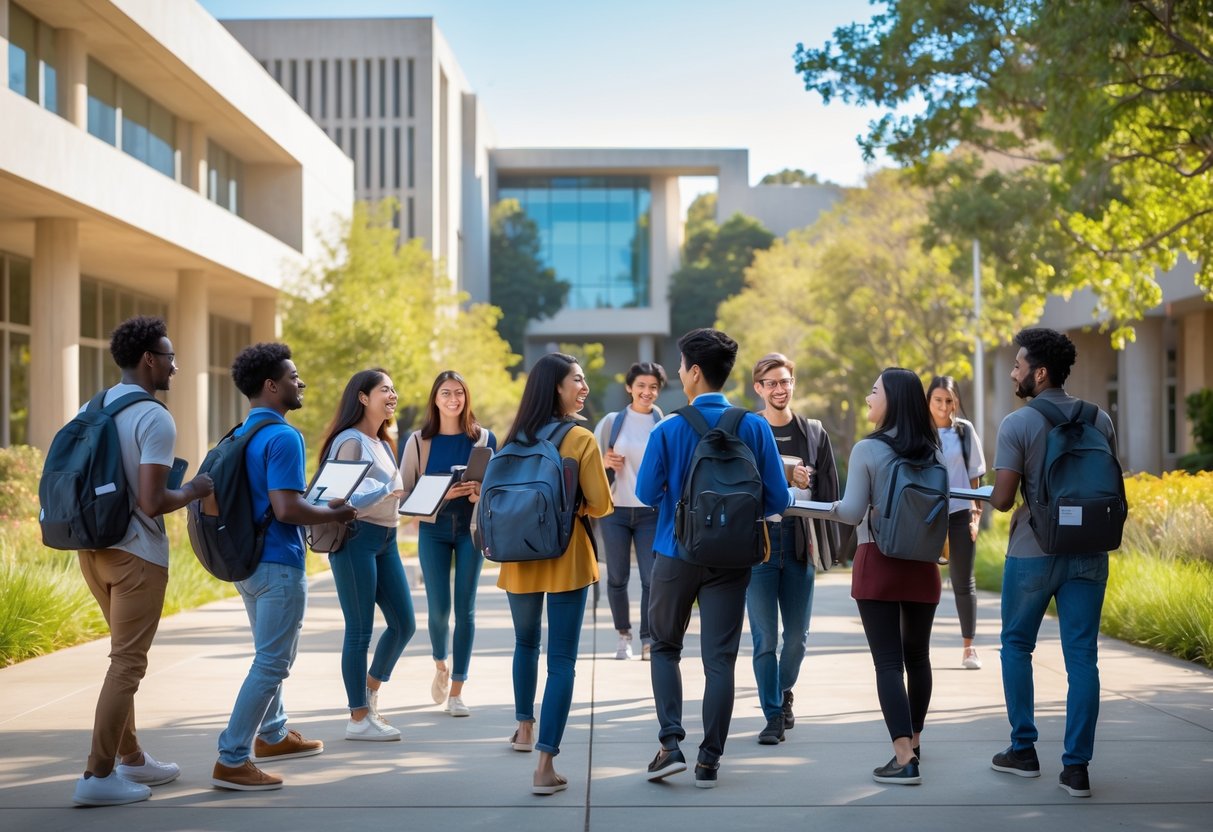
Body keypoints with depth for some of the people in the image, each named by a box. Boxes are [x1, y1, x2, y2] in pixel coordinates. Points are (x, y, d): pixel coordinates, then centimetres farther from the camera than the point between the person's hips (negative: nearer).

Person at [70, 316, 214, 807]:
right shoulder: (155, 419, -16)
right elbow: (151, 503, -22)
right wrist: (193, 491, -5)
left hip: (93, 546, 8)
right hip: (135, 552, -8)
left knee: (125, 656, 19)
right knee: (127, 664, -2)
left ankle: (131, 758, 27)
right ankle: (98, 776, -2)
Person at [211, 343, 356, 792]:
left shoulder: (242, 434, 11)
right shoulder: (283, 437, -18)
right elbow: (287, 508, -26)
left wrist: (320, 506, 18)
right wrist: (334, 515, -10)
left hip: (249, 560, 10)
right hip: (278, 565, -10)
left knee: (272, 655, 24)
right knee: (271, 664, -4)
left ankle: (272, 735, 38)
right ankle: (231, 761, -4)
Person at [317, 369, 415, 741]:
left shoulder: (383, 443, 17)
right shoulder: (351, 441, -10)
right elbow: (343, 495, -18)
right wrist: (384, 490, -27)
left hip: (386, 539, 9)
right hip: (356, 538, -9)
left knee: (404, 623, 10)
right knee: (360, 631, -2)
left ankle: (369, 694, 31)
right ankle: (358, 719, 9)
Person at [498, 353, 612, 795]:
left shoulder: (516, 438, 3)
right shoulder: (580, 439, -10)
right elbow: (601, 505, -10)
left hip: (520, 557, 5)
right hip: (566, 558, -4)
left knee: (525, 643, 28)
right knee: (561, 661, -3)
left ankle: (524, 728, 41)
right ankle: (545, 765, -9)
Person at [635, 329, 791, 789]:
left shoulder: (668, 430, -11)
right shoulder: (755, 427, -6)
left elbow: (647, 492, -2)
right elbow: (778, 499, -4)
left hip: (676, 554, -1)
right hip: (730, 559, 1)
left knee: (665, 648, 16)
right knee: (719, 658, 6)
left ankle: (671, 743, 3)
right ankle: (709, 760, 9)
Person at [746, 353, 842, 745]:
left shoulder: (813, 433, 7)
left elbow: (827, 490, 8)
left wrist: (824, 542, 1)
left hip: (799, 540, 3)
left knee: (797, 634, 9)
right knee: (765, 636, -2)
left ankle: (784, 692, 35)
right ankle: (773, 716, 7)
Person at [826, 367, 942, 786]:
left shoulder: (867, 450, -10)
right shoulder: (933, 451, 3)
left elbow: (853, 512, -11)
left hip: (878, 562, -4)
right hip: (921, 563, 4)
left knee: (887, 661, -3)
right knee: (917, 656, 17)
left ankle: (904, 759, -9)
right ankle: (912, 744, 32)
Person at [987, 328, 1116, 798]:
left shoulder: (1017, 424, -10)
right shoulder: (1100, 421, 4)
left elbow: (1001, 500, -13)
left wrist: (999, 498, 9)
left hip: (1032, 553, -3)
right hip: (1088, 555, 3)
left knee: (1017, 646, 15)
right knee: (1082, 657, 4)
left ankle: (1024, 750, 19)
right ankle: (1076, 767, 2)